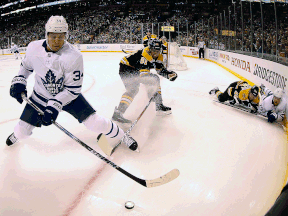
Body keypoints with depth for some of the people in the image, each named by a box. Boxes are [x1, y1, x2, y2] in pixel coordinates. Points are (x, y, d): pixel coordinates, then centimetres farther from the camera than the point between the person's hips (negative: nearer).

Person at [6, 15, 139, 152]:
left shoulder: (74, 57, -28)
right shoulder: (34, 48, -15)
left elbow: (73, 89, -23)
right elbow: (26, 65, 9)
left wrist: (55, 106, -29)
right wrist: (19, 81, -4)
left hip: (69, 95, -3)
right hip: (41, 96, 3)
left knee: (95, 123, -14)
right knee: (22, 130, 4)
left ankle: (121, 135, 14)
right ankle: (17, 135, 45)